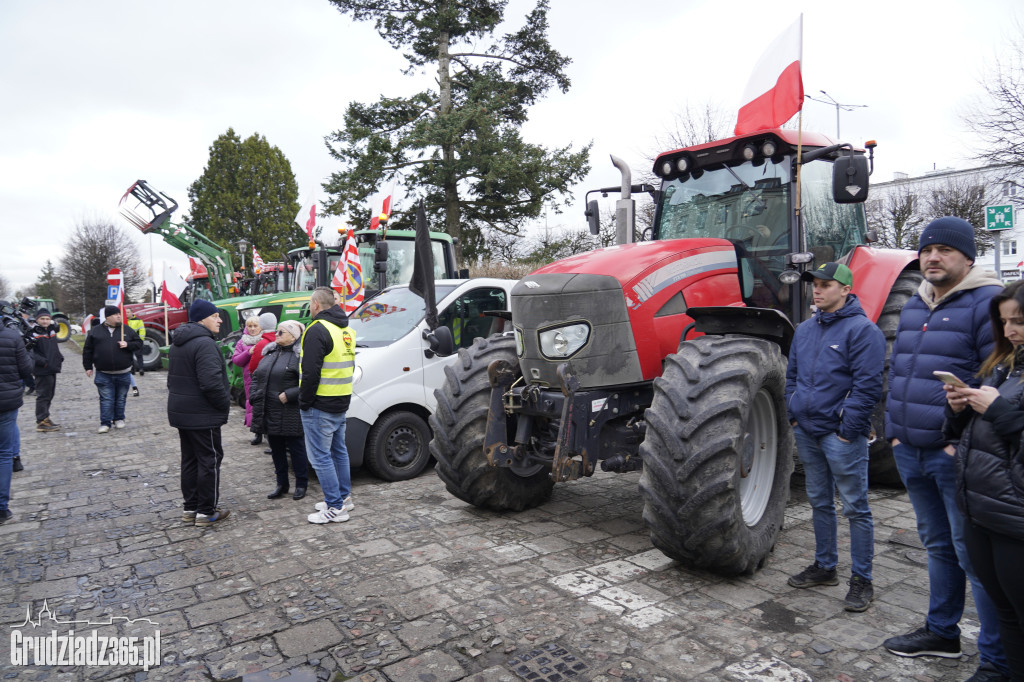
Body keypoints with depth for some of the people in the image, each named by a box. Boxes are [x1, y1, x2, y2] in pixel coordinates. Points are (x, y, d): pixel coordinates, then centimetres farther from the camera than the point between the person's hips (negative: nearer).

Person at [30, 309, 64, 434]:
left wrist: (59, 357, 13)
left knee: (49, 395, 15)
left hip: (53, 369, 8)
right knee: (43, 395, -4)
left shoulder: (52, 330, 14)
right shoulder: (34, 333, -11)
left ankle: (45, 419, 25)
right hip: (42, 371, -8)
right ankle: (41, 422, 1)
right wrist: (42, 361, -25)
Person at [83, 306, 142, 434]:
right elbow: (87, 350, 9)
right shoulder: (95, 331, 4)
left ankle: (119, 419, 25)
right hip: (104, 374, -1)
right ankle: (105, 423, 5)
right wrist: (88, 367, 6)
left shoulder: (127, 330, 5)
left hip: (123, 373, 1)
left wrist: (128, 345, -12)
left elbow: (139, 343, 7)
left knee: (121, 398, 11)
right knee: (106, 399, -1)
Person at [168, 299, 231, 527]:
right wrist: (225, 404, -13)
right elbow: (211, 382, -27)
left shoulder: (178, 343, 14)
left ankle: (190, 508, 25)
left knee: (189, 460, 16)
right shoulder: (204, 343, -20)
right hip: (202, 415, -10)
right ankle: (207, 512, 7)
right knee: (210, 460, 0)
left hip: (180, 412, 10)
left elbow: (173, 377, 22)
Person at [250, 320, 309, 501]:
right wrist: (255, 396, 9)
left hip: (290, 415, -8)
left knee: (296, 448, 4)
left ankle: (301, 485, 18)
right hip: (269, 413, 8)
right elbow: (256, 376, 23)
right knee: (276, 449, 16)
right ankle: (282, 485, 28)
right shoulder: (270, 353, 15)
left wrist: (289, 395, -21)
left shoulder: (299, 355, -11)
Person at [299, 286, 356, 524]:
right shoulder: (346, 330, 13)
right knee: (338, 451, 19)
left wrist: (303, 402, -12)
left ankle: (335, 508, 1)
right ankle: (344, 497, 29)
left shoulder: (317, 330, -16)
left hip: (320, 406, -9)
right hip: (341, 404, 9)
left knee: (320, 456, -2)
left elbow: (310, 372, -21)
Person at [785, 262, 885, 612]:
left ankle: (861, 580, 16)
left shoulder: (862, 330, -10)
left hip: (841, 435, -7)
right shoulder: (805, 330, 11)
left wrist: (848, 430, -16)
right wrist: (794, 417, 10)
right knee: (819, 503, 17)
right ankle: (824, 566, 31)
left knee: (855, 507, 3)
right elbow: (792, 376, 18)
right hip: (807, 432, 7)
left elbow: (868, 386, -14)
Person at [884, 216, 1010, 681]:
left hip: (958, 455, -7)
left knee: (974, 555, 2)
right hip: (911, 452, 7)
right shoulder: (913, 307, 13)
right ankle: (942, 633, 35)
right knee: (939, 545, 20)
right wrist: (894, 430, 12)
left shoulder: (987, 302, -10)